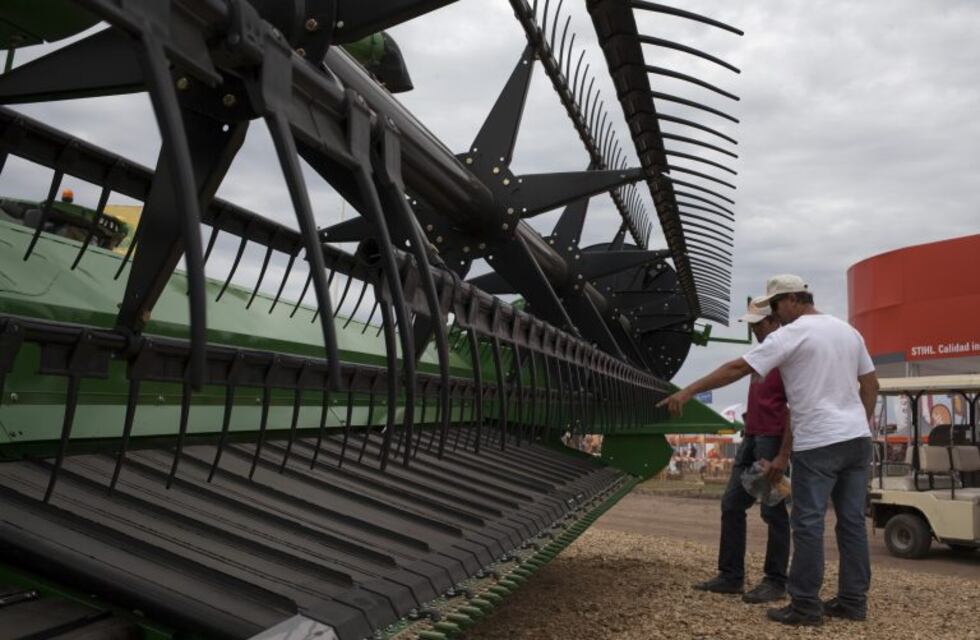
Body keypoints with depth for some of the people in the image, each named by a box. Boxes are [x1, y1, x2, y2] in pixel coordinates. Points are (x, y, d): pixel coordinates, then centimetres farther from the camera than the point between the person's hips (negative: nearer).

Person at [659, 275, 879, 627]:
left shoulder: (791, 334, -10)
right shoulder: (848, 330, 14)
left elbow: (738, 367, -14)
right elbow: (871, 384, 18)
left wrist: (687, 391, -12)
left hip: (819, 443, -8)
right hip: (857, 438, 8)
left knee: (808, 523, -1)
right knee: (852, 520, 13)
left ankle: (805, 605, 5)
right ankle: (853, 600, 20)